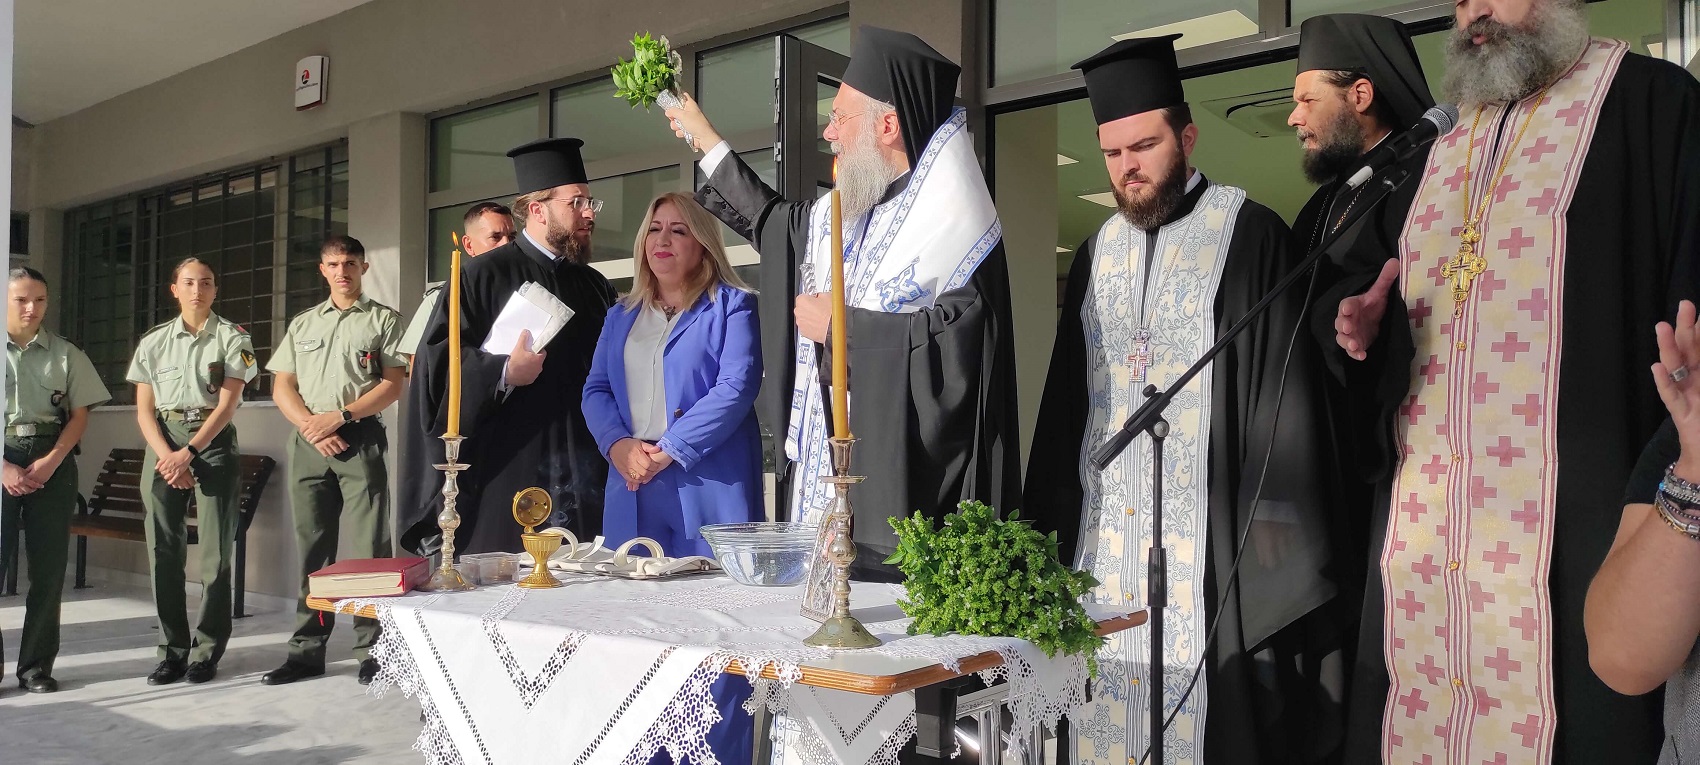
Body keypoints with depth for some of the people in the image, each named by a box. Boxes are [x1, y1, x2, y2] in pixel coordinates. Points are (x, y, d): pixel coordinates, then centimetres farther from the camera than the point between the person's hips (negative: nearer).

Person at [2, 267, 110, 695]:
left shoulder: (65, 354, 9)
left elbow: (80, 415, 7)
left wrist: (50, 461, -6)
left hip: (53, 462, 1)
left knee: (49, 565, 1)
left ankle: (37, 665, 9)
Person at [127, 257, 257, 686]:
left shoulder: (233, 338, 2)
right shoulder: (154, 342, 11)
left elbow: (227, 404, -6)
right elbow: (144, 410, 8)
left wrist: (188, 453, -14)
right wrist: (167, 457, -8)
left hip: (213, 443, -3)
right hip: (163, 445, 3)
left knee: (215, 551, -4)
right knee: (164, 550, 0)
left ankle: (207, 651, 4)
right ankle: (173, 650, 9)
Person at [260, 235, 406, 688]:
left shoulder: (383, 320, 8)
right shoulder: (302, 324, 20)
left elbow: (393, 385, -2)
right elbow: (281, 388, 13)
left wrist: (339, 416, -12)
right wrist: (312, 427, -5)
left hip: (361, 439, -4)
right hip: (309, 443, 4)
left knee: (367, 547, -7)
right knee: (312, 546, 7)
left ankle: (372, 650, -3)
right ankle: (307, 650, 13)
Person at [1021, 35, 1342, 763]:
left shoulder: (1248, 233, -3)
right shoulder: (1097, 253, 13)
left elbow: (1285, 389, -7)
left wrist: (1272, 531, -13)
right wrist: (1050, 522, 11)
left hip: (1207, 535, -5)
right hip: (1105, 528, 5)